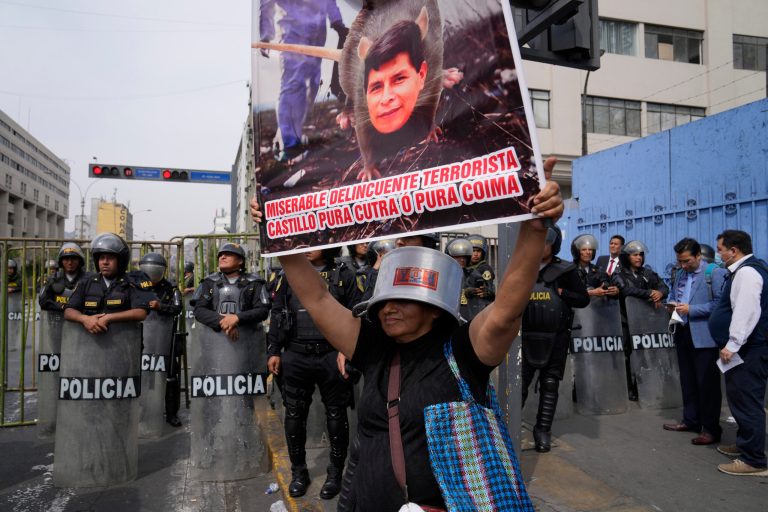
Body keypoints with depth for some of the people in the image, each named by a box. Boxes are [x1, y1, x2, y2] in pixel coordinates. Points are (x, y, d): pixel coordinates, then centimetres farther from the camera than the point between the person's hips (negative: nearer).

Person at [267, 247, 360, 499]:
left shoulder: (343, 275, 1)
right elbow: (277, 314, 10)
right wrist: (273, 351, 5)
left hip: (332, 356, -2)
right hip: (295, 356, 3)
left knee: (336, 415, 7)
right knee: (294, 416, 9)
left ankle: (335, 473, 24)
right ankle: (298, 472, 26)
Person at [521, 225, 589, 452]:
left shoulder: (565, 271, 0)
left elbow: (584, 299, 2)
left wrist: (561, 293, -10)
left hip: (555, 338, 0)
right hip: (526, 337, 0)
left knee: (550, 385, 8)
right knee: (519, 383, -1)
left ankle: (543, 430, 20)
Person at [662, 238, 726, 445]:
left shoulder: (715, 273, -10)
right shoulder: (680, 274, 14)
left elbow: (719, 303, -17)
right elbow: (673, 295, 23)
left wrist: (691, 309, -20)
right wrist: (672, 304, 1)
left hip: (703, 335, -7)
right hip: (683, 332, 7)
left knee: (707, 382, 1)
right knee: (687, 380, 16)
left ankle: (711, 429, 11)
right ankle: (690, 420, 28)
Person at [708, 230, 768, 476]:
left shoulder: (746, 272, -17)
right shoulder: (747, 269, 16)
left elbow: (747, 312, -25)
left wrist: (732, 345, -23)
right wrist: (732, 344, 24)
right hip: (747, 348, 11)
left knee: (747, 401, -6)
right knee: (743, 398, 19)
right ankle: (745, 444, 32)